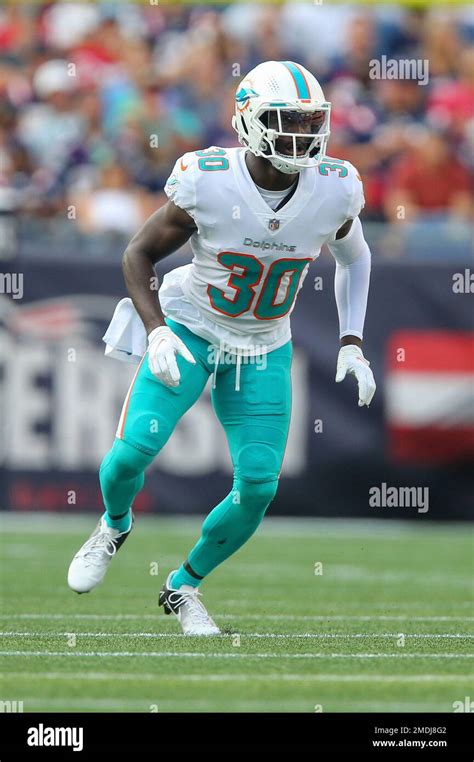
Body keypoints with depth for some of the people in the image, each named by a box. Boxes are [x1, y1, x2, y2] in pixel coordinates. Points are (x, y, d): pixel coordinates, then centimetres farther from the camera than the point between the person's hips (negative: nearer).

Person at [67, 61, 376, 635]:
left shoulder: (334, 190, -15)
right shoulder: (208, 183, -23)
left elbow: (354, 259, 8)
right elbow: (139, 254, -10)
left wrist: (351, 345, -1)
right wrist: (157, 332, -23)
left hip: (263, 350, 3)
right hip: (190, 328, -3)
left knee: (259, 487, -8)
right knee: (133, 451, -19)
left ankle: (183, 586, 17)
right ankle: (115, 525, 19)